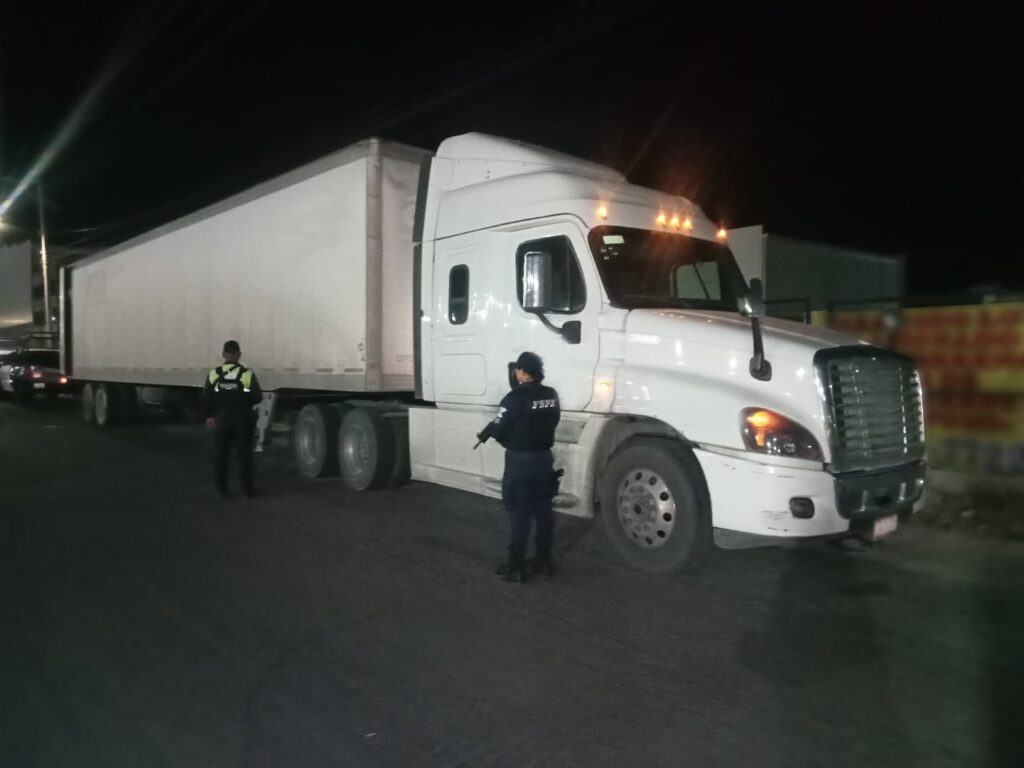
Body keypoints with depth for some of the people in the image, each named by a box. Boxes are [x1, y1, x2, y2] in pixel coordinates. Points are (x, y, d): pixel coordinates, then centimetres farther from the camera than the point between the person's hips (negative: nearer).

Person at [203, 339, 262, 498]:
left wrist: (209, 416, 13)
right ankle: (247, 490, 10)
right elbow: (257, 397, -9)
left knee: (221, 454, 12)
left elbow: (207, 398, 1)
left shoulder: (214, 374, -4)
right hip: (242, 418, -2)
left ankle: (222, 490, 15)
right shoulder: (247, 374, -12)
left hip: (222, 418, 2)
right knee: (244, 454, 6)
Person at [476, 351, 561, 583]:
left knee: (518, 513, 0)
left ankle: (515, 567, 5)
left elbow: (497, 429, -14)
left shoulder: (516, 398, -19)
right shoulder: (551, 395, 3)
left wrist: (484, 434, 6)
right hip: (544, 457, 6)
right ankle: (543, 560, 23)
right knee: (543, 510, 14)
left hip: (520, 460, -6)